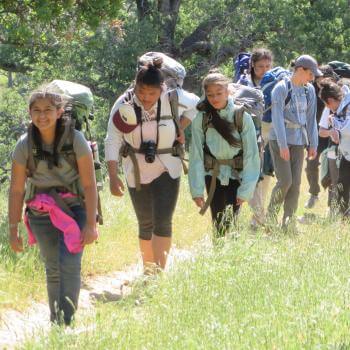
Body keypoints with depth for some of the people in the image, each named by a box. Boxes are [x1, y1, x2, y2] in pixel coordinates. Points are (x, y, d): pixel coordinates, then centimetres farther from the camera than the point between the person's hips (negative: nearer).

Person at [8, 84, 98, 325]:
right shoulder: (25, 145, -7)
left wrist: (91, 224, -14)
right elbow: (16, 190, -2)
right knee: (53, 270, 9)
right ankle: (55, 323, 18)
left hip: (73, 208, -2)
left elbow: (89, 185, -11)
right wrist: (13, 229, -2)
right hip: (41, 213, 2)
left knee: (69, 264, -16)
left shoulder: (75, 140, -14)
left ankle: (67, 321, -15)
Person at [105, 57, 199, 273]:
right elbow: (112, 142, -11)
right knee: (145, 224, 11)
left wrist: (182, 127, -5)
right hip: (137, 172, 1)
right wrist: (113, 176, -19)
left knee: (162, 222, -12)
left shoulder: (173, 99, -13)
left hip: (167, 170, -1)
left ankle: (159, 271, -8)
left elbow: (195, 104, 10)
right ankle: (148, 270, 25)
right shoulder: (124, 105, -14)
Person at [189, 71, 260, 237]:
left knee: (231, 223, -10)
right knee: (218, 224, 2)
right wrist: (197, 190, -10)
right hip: (213, 176, 2)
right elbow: (196, 155, -6)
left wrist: (245, 190, -14)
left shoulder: (241, 117, -12)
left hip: (236, 176, -1)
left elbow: (251, 154, -10)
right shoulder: (201, 119, -8)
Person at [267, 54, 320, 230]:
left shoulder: (309, 90, 7)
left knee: (296, 182, 3)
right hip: (279, 139, -6)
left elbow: (311, 118, 12)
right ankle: (271, 214, 8)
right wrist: (283, 145, -18)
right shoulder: (281, 88, -10)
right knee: (285, 180, -12)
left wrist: (313, 144, 8)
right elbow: (277, 118, -14)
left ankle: (289, 223, 9)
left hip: (298, 141, 6)